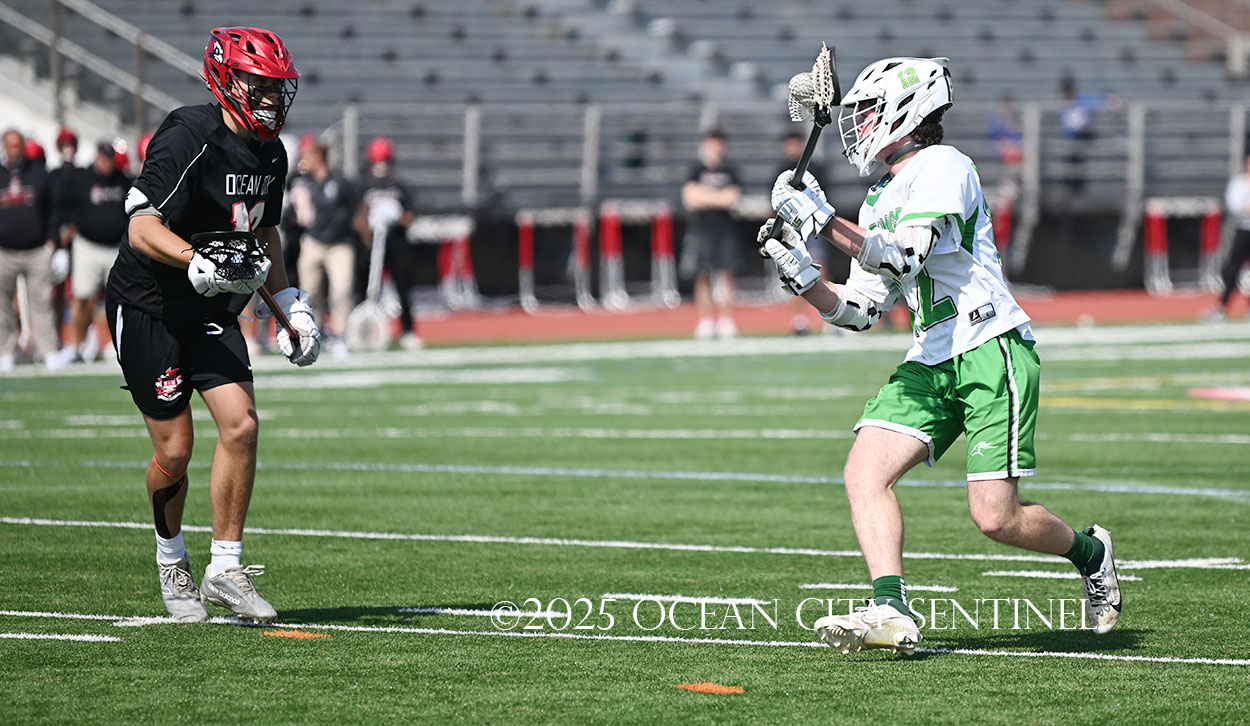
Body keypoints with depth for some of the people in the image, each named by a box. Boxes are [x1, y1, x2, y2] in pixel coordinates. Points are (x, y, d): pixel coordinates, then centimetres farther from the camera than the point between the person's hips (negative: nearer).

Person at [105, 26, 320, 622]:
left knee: (241, 424, -11)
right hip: (147, 306, -7)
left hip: (212, 310, 7)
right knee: (174, 450, -3)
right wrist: (199, 265, -44)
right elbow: (142, 229, -28)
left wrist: (292, 305, 11)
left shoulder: (270, 154, 4)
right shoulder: (188, 140, -22)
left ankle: (224, 568, -2)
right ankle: (170, 560, 24)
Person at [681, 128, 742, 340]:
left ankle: (726, 320, -4)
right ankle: (705, 322, 0)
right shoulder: (697, 171, 10)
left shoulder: (729, 172, 10)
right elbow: (689, 198, -2)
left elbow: (731, 198, -4)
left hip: (724, 230, 0)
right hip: (701, 229, 0)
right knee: (702, 277, -3)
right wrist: (718, 197, -6)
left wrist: (704, 196, -4)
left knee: (725, 275, -5)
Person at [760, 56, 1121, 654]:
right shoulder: (879, 202, 17)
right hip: (931, 363, 8)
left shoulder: (943, 167, -8)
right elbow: (859, 312, 15)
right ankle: (890, 610, -19)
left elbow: (904, 257, -23)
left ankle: (1089, 552, 18)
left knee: (996, 517, -10)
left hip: (992, 352, -8)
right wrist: (804, 278, 0)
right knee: (864, 474, -13)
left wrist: (825, 222, -25)